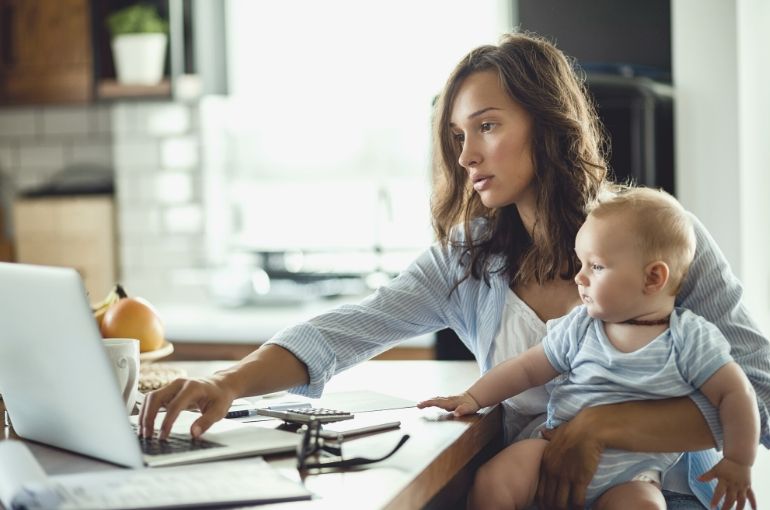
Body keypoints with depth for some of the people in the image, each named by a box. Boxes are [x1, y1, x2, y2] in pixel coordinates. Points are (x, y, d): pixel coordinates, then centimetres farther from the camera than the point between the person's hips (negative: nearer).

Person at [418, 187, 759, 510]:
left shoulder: (690, 338, -6)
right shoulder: (580, 327, 5)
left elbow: (735, 393, -4)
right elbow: (526, 369, 9)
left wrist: (737, 463, -4)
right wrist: (473, 398, 0)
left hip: (628, 475, -2)